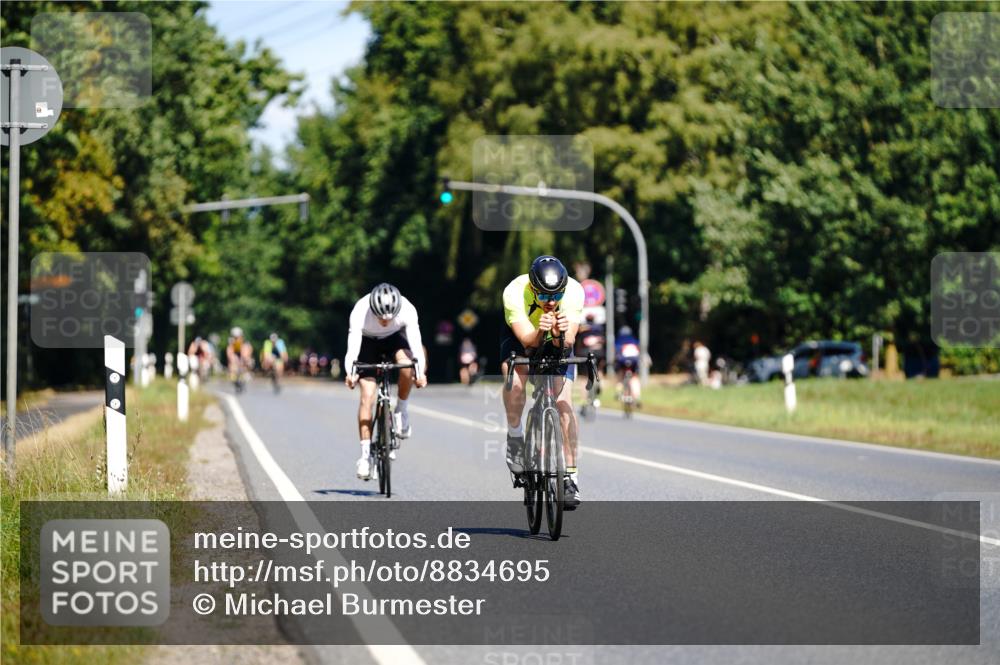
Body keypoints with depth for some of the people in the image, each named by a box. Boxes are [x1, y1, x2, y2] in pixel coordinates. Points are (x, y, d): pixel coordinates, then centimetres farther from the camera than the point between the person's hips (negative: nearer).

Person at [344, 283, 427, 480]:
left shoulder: (407, 310, -33)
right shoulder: (360, 312, -35)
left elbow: (415, 341, -38)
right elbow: (353, 345, -42)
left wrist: (420, 372, -52)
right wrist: (350, 373, -58)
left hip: (394, 339, 1)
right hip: (368, 341, -1)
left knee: (407, 364, -33)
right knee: (367, 396, -14)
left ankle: (401, 410, -8)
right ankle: (365, 455, -9)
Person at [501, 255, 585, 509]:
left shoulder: (573, 291, -33)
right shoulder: (514, 292, -36)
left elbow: (568, 342, -36)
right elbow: (527, 341, -41)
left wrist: (561, 335, -59)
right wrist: (540, 332, -62)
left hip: (558, 345, 1)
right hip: (521, 338, -1)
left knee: (564, 403, -14)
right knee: (515, 376, -32)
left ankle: (571, 477, -9)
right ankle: (515, 437, -9)